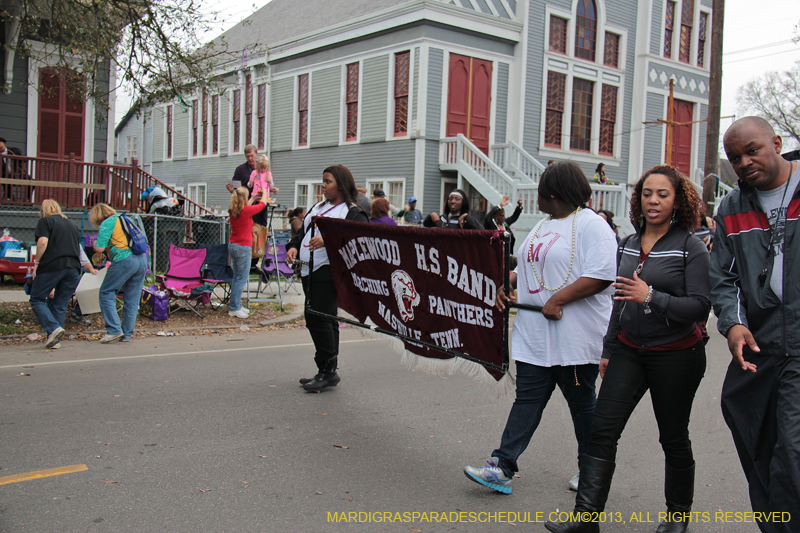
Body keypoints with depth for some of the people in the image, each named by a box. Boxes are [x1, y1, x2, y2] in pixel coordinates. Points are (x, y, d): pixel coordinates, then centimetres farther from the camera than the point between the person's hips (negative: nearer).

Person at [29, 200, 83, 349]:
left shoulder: (45, 221, 4)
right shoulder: (71, 225, 23)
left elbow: (43, 242, -11)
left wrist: (37, 262, -4)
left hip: (52, 266, -6)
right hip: (73, 268, 6)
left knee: (37, 300, 6)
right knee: (60, 304, 10)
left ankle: (54, 328, -13)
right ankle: (55, 340, 7)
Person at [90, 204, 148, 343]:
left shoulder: (107, 223, -1)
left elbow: (99, 248, -9)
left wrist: (95, 243, 15)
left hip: (124, 260, -7)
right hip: (142, 259, 7)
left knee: (106, 293, 6)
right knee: (132, 299, 10)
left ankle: (114, 330, -2)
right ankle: (127, 334, 13)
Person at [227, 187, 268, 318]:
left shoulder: (233, 211, 3)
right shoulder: (247, 211, -16)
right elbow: (262, 204, 1)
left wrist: (253, 198, 38)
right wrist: (264, 193, 21)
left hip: (232, 246, 8)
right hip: (243, 248, -8)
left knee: (236, 277, 14)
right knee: (241, 279, -2)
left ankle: (236, 305, 20)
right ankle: (234, 308, -1)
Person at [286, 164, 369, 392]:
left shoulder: (354, 212, -5)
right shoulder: (318, 208, 22)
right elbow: (302, 232, 23)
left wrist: (327, 240, -28)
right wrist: (293, 246, 2)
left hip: (329, 271, -8)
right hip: (309, 271, 8)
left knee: (317, 318, -12)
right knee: (325, 320, 12)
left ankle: (328, 371, -1)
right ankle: (327, 372, 20)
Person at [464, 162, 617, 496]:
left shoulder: (591, 225, -11)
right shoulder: (543, 226, 17)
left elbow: (601, 276, -21)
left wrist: (558, 300, -24)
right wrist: (507, 284, 6)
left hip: (574, 336, -7)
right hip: (535, 334, 7)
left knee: (582, 401, 8)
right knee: (527, 397, 5)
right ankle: (502, 468, 3)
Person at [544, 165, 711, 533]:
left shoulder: (691, 247, -9)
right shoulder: (628, 244, 8)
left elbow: (700, 306, -15)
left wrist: (651, 298, -27)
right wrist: (608, 350, 16)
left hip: (676, 355, -4)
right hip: (629, 350, 5)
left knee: (673, 438, 11)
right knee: (602, 428, -6)